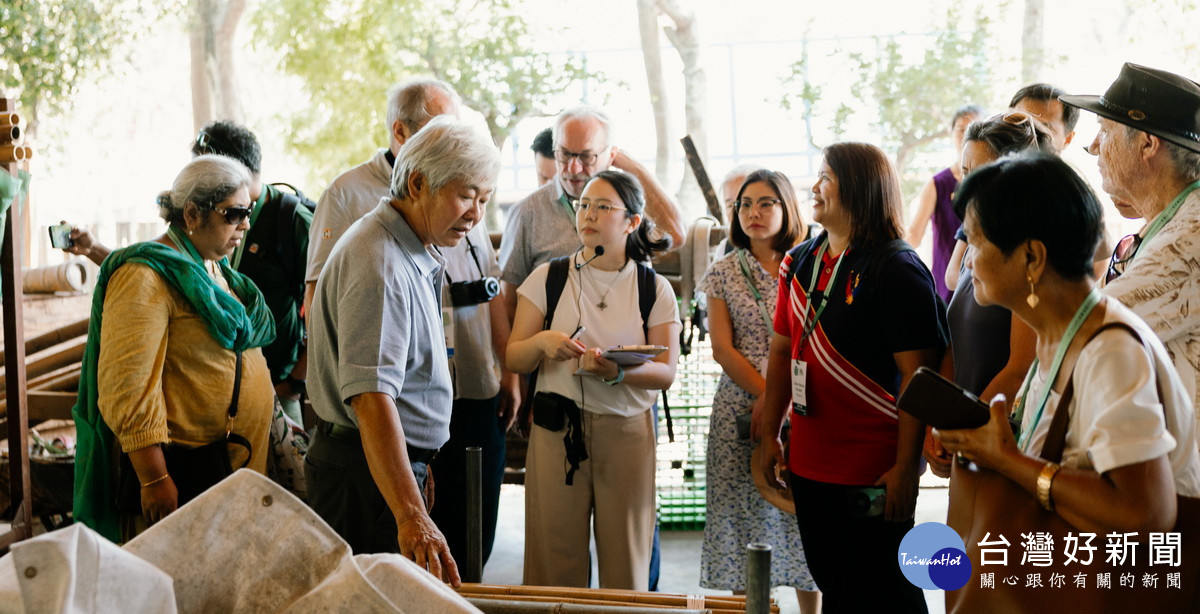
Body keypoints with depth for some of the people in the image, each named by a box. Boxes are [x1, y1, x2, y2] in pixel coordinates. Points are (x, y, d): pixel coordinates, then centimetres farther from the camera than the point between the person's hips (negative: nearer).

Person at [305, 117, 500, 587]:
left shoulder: (410, 253, 12)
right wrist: (410, 516, -40)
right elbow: (372, 398, -33)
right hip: (368, 474, -10)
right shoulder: (379, 266, -23)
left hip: (398, 464, 10)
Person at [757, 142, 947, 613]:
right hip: (809, 465, 7)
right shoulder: (799, 264, 9)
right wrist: (770, 434, 15)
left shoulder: (897, 270, -13)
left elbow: (918, 375, -17)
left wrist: (905, 466, -19)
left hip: (874, 472, -7)